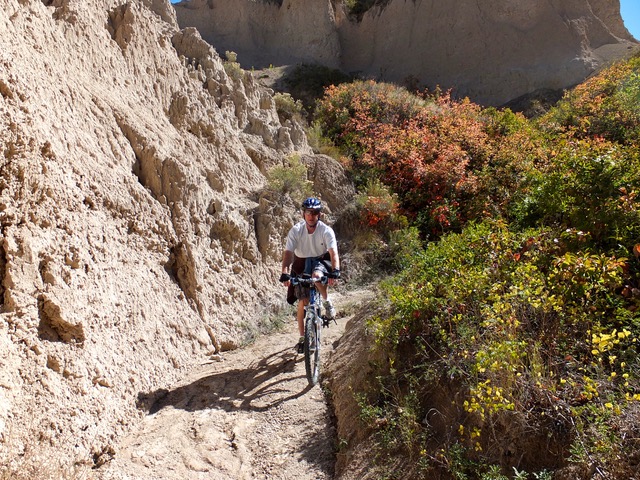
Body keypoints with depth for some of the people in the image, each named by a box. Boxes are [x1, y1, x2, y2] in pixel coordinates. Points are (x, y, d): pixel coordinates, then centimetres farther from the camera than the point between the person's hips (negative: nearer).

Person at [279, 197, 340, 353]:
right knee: (302, 302, -4)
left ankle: (327, 302, -8)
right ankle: (302, 337, 10)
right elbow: (288, 252, -23)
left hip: (320, 260, -1)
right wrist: (285, 273, -38)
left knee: (317, 276, -38)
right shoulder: (296, 230, -17)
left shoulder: (326, 230, -19)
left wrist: (335, 271, -45)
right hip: (301, 263, 2)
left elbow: (333, 252, -29)